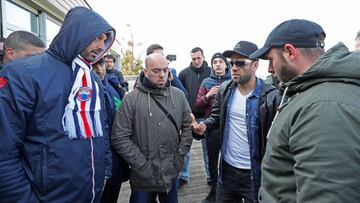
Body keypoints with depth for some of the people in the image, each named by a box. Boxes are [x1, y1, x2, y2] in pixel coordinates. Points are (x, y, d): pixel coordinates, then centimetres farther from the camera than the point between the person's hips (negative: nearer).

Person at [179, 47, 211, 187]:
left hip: (205, 116, -1)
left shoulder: (211, 72, -3)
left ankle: (210, 175, 29)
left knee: (207, 148, 13)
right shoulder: (184, 73, -2)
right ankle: (183, 176, 25)